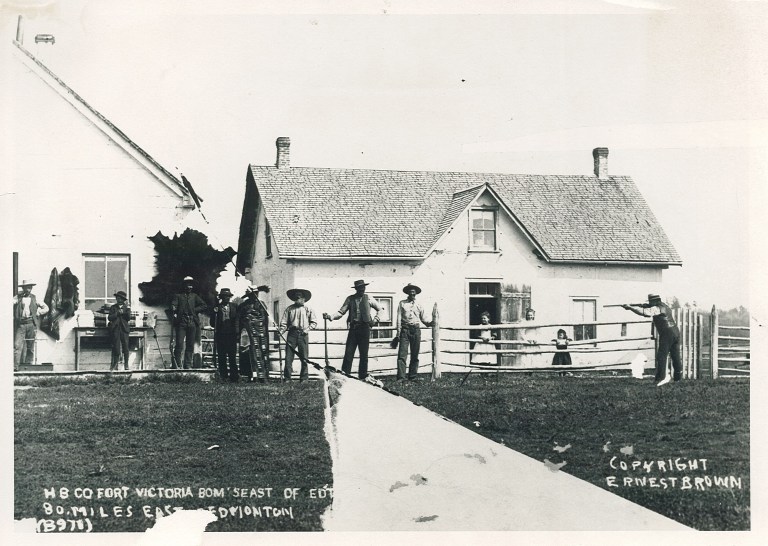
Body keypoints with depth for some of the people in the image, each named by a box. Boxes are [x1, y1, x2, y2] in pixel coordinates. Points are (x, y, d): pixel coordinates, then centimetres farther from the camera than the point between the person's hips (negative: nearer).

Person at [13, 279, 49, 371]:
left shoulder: (34, 298, 13)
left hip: (31, 324, 2)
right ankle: (15, 366, -16)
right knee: (17, 345, -12)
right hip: (20, 324, -2)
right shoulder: (18, 297, 8)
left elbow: (46, 308, 16)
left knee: (30, 347, 4)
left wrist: (37, 313, 3)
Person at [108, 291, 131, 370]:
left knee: (125, 347, -4)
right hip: (115, 329, 0)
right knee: (116, 347, -5)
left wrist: (127, 309, -11)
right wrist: (118, 313, -9)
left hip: (124, 329, 0)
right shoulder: (113, 307, 13)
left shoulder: (127, 307, 12)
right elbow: (109, 317, 1)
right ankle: (115, 364, -1)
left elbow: (128, 318, 0)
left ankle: (126, 364, 0)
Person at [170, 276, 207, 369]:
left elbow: (204, 306, 13)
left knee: (190, 345, 3)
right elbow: (173, 305, -2)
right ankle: (176, 364, -7)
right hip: (181, 323, -3)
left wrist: (194, 310, 1)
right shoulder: (178, 296, 11)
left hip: (192, 323, 3)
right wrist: (174, 311, -23)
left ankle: (188, 365, 8)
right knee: (179, 344, -10)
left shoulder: (194, 296, 18)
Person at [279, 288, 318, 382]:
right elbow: (284, 322, 7)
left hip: (303, 335, 0)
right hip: (292, 333, 0)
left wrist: (307, 329, -6)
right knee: (288, 357, -5)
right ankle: (287, 378, 1)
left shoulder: (308, 309, 9)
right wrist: (281, 331, -8)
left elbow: (314, 322, 9)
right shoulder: (289, 309, 10)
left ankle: (304, 378, 6)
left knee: (304, 358, 0)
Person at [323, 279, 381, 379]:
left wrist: (375, 320, 8)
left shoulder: (368, 298, 6)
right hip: (353, 328, 0)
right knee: (348, 353, -5)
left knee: (364, 355, 3)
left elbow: (379, 309, 19)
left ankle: (363, 377, 11)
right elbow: (341, 312, 2)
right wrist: (330, 317, -13)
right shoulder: (350, 299, 6)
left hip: (365, 327, 0)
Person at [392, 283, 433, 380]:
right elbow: (398, 318, 4)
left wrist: (431, 322, -7)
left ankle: (412, 376, 11)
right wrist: (398, 333, -2)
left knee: (415, 356, 4)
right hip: (405, 329, -2)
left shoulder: (418, 305, 14)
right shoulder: (402, 303, 8)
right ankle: (401, 377, -12)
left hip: (416, 330, 2)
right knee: (402, 354, -10)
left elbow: (424, 318, 13)